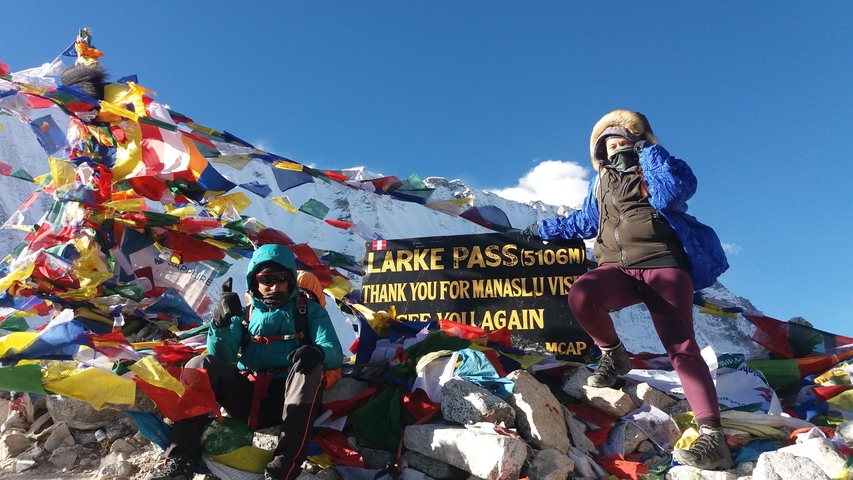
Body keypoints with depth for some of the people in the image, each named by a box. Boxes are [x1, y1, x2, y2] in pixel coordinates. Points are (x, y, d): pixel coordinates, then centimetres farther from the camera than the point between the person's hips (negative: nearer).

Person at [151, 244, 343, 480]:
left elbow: (335, 354, -3)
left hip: (287, 398, -2)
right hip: (246, 397, 3)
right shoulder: (244, 313, 18)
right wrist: (221, 322, -15)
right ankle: (181, 459, -24)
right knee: (203, 364, -19)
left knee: (310, 366, -32)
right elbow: (222, 358, 4)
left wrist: (318, 352, -28)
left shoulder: (310, 311, 11)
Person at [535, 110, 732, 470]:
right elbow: (584, 221, 36)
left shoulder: (655, 169, 8)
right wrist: (544, 229, 40)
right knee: (581, 296, -29)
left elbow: (676, 191, -16)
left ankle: (712, 437, -14)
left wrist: (649, 151, -7)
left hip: (663, 264, -3)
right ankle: (613, 355, -1)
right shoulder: (601, 183, 22)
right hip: (619, 269, 4)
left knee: (681, 348, -15)